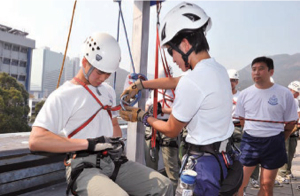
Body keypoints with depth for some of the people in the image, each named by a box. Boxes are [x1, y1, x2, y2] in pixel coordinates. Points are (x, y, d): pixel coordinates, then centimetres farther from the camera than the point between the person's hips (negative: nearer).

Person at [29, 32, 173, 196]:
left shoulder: (108, 91, 19)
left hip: (115, 162, 6)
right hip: (85, 168, -6)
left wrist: (118, 141, 6)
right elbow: (35, 141, -14)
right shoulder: (63, 95, -4)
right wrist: (90, 143, -19)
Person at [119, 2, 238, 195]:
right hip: (224, 158, 9)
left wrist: (142, 116, 4)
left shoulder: (191, 82, -24)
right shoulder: (219, 70, 4)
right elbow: (174, 81, 16)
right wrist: (140, 84, 22)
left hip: (204, 163, -9)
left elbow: (171, 130, -11)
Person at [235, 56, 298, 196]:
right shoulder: (245, 94, 2)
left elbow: (290, 123, 2)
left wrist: (277, 141, 4)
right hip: (249, 142, 1)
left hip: (273, 144, -1)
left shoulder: (284, 94, -5)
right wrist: (253, 135, 7)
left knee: (267, 185, 10)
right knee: (240, 183, 3)